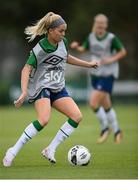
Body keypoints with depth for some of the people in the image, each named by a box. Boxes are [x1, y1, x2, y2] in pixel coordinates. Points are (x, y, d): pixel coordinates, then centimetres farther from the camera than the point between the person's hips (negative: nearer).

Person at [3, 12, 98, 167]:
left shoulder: (63, 42, 6)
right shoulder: (40, 49, -16)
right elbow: (27, 69, -17)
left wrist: (88, 64, 30)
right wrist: (24, 93, -28)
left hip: (58, 88, 8)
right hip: (41, 87, -8)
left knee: (77, 116, -9)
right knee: (44, 119, -30)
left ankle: (50, 150, -4)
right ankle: (13, 151, -21)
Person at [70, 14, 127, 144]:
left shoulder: (111, 38, -13)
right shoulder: (91, 37, 1)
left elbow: (123, 52, -3)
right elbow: (84, 49, 13)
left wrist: (111, 59, -17)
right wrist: (76, 47, -7)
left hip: (108, 75, -5)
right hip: (95, 74, 6)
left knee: (93, 102, -14)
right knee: (106, 105, 13)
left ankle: (105, 128, 7)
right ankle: (116, 131, 29)